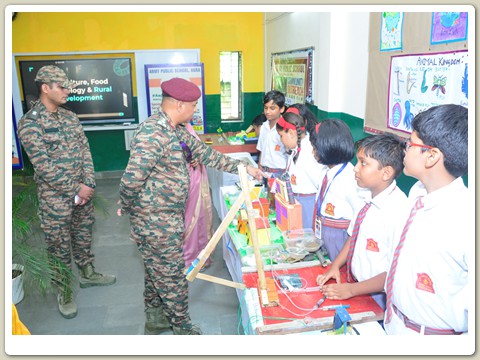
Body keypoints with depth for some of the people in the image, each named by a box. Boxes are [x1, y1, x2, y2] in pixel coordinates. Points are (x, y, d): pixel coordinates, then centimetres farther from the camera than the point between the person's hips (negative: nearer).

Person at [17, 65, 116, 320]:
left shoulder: (70, 116, 7)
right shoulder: (29, 123, -14)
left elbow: (85, 150, 5)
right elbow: (42, 165, -19)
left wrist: (88, 184, -6)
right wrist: (75, 189, -16)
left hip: (82, 191, 6)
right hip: (55, 197, -6)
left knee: (83, 236, 20)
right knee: (59, 245, 7)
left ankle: (87, 274, 40)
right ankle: (65, 292, 24)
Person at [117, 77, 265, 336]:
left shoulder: (177, 131, 7)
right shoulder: (152, 133, -25)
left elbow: (206, 154, 14)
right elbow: (131, 179, -28)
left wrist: (242, 167, 13)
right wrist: (126, 208, -10)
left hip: (167, 220, 10)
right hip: (156, 223, -9)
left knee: (157, 273, 23)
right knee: (172, 277, 7)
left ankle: (155, 320, 43)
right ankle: (183, 329, 27)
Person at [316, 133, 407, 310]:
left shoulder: (398, 211, -24)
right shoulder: (368, 199, -2)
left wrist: (352, 290, -18)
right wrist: (335, 266, 0)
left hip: (377, 299, -6)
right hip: (353, 284, 6)